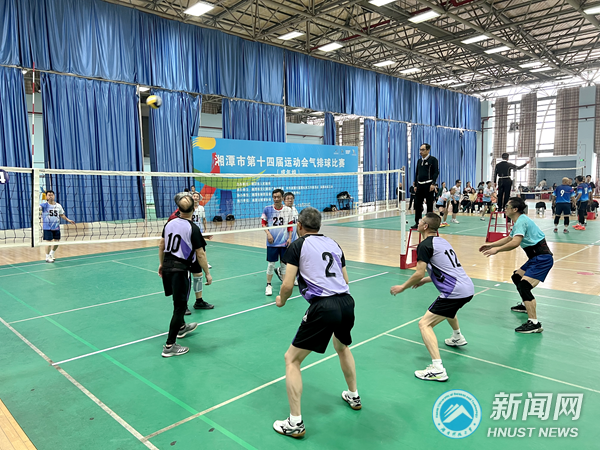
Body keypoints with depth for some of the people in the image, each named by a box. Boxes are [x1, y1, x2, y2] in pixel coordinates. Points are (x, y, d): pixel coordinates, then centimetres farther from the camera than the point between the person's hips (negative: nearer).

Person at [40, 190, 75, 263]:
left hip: (56, 227, 5)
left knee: (56, 242, 11)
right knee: (49, 242, -3)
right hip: (47, 227, -5)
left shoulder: (58, 206, 5)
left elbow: (62, 215, 18)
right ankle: (47, 257, 14)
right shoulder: (45, 205, -8)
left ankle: (51, 254, 34)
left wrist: (68, 220, 12)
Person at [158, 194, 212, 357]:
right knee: (180, 306, 2)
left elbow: (161, 245, 14)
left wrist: (161, 264, 26)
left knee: (179, 300, 27)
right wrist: (207, 274, -5)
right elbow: (200, 254, -14)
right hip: (180, 269, -7)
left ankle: (181, 327, 49)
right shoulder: (193, 228, -16)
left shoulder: (170, 223, 3)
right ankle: (169, 346, 5)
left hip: (167, 266, 7)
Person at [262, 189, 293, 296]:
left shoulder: (288, 210, 2)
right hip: (272, 242, -1)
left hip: (284, 242, 1)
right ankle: (268, 285, 17)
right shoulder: (267, 209, -2)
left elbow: (290, 225, 7)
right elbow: (263, 223, 4)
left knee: (284, 264, 7)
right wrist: (268, 233, -10)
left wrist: (289, 238, 0)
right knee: (271, 264, 3)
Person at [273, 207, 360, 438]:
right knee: (342, 347, 36)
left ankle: (295, 423, 11)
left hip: (323, 307, -6)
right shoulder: (333, 243, 17)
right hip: (347, 301, 7)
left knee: (291, 359, 10)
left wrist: (281, 300, 17)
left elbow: (288, 285, -4)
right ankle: (354, 397, 51)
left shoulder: (297, 245, 2)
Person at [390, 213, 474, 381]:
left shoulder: (425, 245, -10)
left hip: (455, 292, -10)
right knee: (447, 308, 40)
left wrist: (403, 287, -1)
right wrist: (425, 280, 29)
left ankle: (437, 369, -19)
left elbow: (419, 273, -15)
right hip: (468, 288, 10)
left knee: (425, 324, -9)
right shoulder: (442, 241, 17)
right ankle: (458, 338, 61)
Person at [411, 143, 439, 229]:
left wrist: (433, 183, -18)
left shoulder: (433, 160, -3)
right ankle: (417, 223, 13)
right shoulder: (419, 161, 16)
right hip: (419, 185, 6)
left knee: (429, 205, -1)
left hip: (428, 185, -6)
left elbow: (436, 172, -8)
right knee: (417, 204, 5)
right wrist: (415, 185, 15)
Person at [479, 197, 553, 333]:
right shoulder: (519, 221, 16)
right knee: (516, 277, 25)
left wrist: (497, 250, -24)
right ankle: (526, 305, 44)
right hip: (536, 257, 11)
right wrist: (490, 245, 28)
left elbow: (515, 242, -31)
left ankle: (534, 323, -23)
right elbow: (509, 238, 30)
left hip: (542, 258, -11)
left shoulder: (521, 221, -17)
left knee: (523, 286, -22)